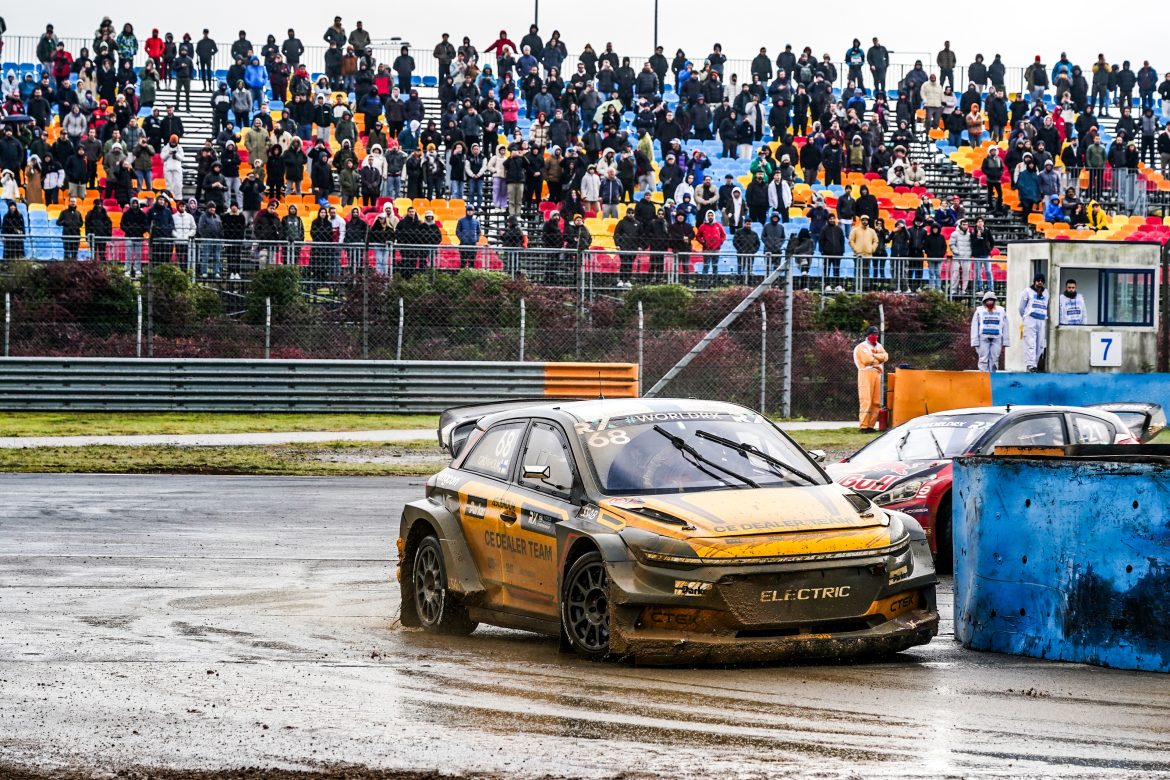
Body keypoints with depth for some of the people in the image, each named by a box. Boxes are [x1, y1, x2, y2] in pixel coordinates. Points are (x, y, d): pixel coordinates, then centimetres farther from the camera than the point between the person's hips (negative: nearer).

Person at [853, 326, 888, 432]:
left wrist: (873, 355, -9)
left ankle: (871, 425, 7)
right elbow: (866, 360, -14)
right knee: (866, 401, -13)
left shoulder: (879, 346, 21)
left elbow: (885, 356, 3)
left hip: (877, 375, 6)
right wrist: (878, 358, -1)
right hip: (866, 374, -6)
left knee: (876, 402, 3)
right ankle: (863, 426, -15)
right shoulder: (861, 347, 1)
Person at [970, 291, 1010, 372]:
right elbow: (974, 327, 7)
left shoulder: (1001, 311, 13)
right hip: (983, 337, -2)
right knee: (984, 359, -7)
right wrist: (975, 342, -1)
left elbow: (1005, 327, 15)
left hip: (996, 338, 2)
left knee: (994, 359, -1)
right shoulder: (979, 311, 8)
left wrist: (1005, 341, 10)